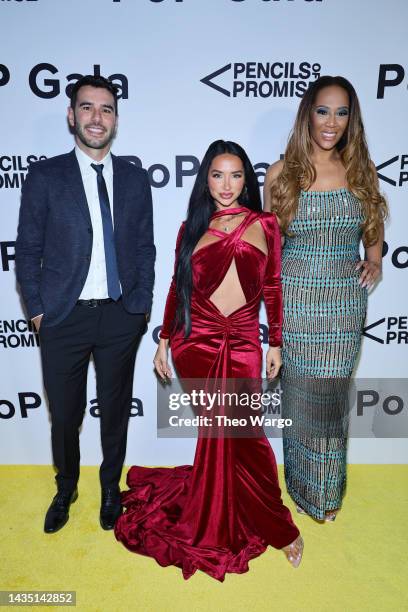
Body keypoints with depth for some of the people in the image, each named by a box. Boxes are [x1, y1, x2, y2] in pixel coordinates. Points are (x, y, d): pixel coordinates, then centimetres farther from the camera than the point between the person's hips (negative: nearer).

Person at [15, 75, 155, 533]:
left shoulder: (135, 179, 6)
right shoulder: (45, 176, 0)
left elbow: (145, 248, 7)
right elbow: (27, 250, 1)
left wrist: (140, 305, 1)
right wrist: (37, 310, -3)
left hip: (121, 317, 2)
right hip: (64, 318, -1)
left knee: (115, 410, 15)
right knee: (64, 415, 12)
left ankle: (110, 487, 40)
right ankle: (65, 490, 41)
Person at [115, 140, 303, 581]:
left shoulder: (264, 224, 7)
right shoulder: (192, 228, 9)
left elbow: (272, 287, 8)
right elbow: (177, 287, 11)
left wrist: (275, 342, 7)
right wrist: (164, 341, 9)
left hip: (243, 343, 0)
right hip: (196, 342, 1)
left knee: (241, 432, 0)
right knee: (217, 430, 5)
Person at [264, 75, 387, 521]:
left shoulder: (361, 170, 5)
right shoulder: (282, 172, -1)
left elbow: (374, 224, 20)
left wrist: (374, 261, 2)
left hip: (346, 299, 2)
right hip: (296, 296, -1)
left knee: (333, 393, 10)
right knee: (301, 393, 8)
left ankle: (328, 489, 35)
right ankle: (303, 486, 34)